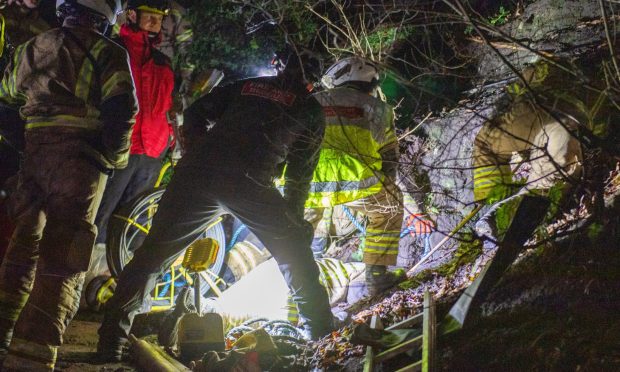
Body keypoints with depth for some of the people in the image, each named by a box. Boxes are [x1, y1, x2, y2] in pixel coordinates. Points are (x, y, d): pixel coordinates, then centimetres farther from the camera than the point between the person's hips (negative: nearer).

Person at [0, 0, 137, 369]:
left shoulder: (31, 48, 18)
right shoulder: (107, 53, 0)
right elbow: (122, 107, -10)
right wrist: (115, 157, 2)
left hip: (33, 150, 6)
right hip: (81, 155, -6)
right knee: (63, 257, -9)